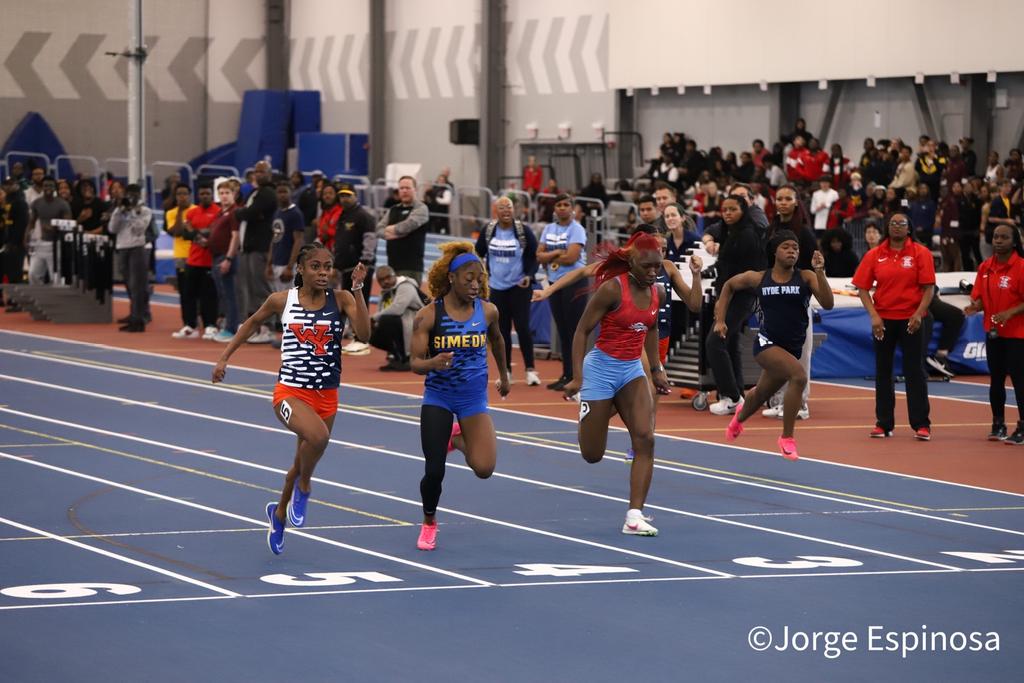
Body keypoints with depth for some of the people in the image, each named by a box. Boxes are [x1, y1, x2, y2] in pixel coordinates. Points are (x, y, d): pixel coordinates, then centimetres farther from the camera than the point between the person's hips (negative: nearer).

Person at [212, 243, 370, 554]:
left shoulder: (340, 299, -5)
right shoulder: (282, 300, -5)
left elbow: (363, 333, -21)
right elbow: (253, 322, 14)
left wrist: (358, 289, -24)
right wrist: (225, 357, 13)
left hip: (326, 396, 3)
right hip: (290, 391, -3)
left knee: (303, 463, 19)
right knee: (318, 436, -33)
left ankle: (279, 512, 48)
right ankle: (303, 488, -3)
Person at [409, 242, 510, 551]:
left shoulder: (487, 311, -5)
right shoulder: (429, 315, -13)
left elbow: (496, 340, 17)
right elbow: (416, 363, -12)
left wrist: (504, 376, 27)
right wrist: (433, 363, -34)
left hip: (474, 398, 2)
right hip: (438, 397, -2)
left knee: (484, 468, -11)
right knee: (434, 471, -4)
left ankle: (459, 439, 23)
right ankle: (429, 523, 25)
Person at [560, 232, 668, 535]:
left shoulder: (657, 293, 0)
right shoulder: (613, 288, -18)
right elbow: (582, 330, -13)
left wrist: (656, 369, 17)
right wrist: (577, 377, -19)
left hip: (633, 370, 5)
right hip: (601, 367, -5)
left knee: (645, 438, -15)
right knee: (592, 455, 1)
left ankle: (635, 516, -13)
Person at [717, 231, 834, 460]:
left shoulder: (806, 278, -4)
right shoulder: (758, 278, -2)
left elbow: (827, 304, -18)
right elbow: (729, 286, 16)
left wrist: (820, 272, -27)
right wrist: (720, 319, 10)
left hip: (792, 348, 3)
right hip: (767, 343, -3)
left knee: (762, 393, 22)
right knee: (799, 375, -29)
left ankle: (741, 415, 61)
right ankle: (787, 439, -15)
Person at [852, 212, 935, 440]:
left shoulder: (921, 253, -2)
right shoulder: (874, 255, 3)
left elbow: (928, 288, -5)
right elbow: (862, 288, 2)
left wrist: (919, 313, -17)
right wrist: (874, 315, -9)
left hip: (910, 321, -2)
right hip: (883, 320, 2)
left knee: (914, 371, -2)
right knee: (883, 372, 7)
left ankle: (921, 424, 1)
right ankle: (883, 423, 14)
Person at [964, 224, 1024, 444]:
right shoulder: (985, 267, 5)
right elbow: (980, 297, 9)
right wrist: (976, 306, -13)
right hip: (993, 333, 6)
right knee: (996, 380, 12)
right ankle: (998, 425, 24)